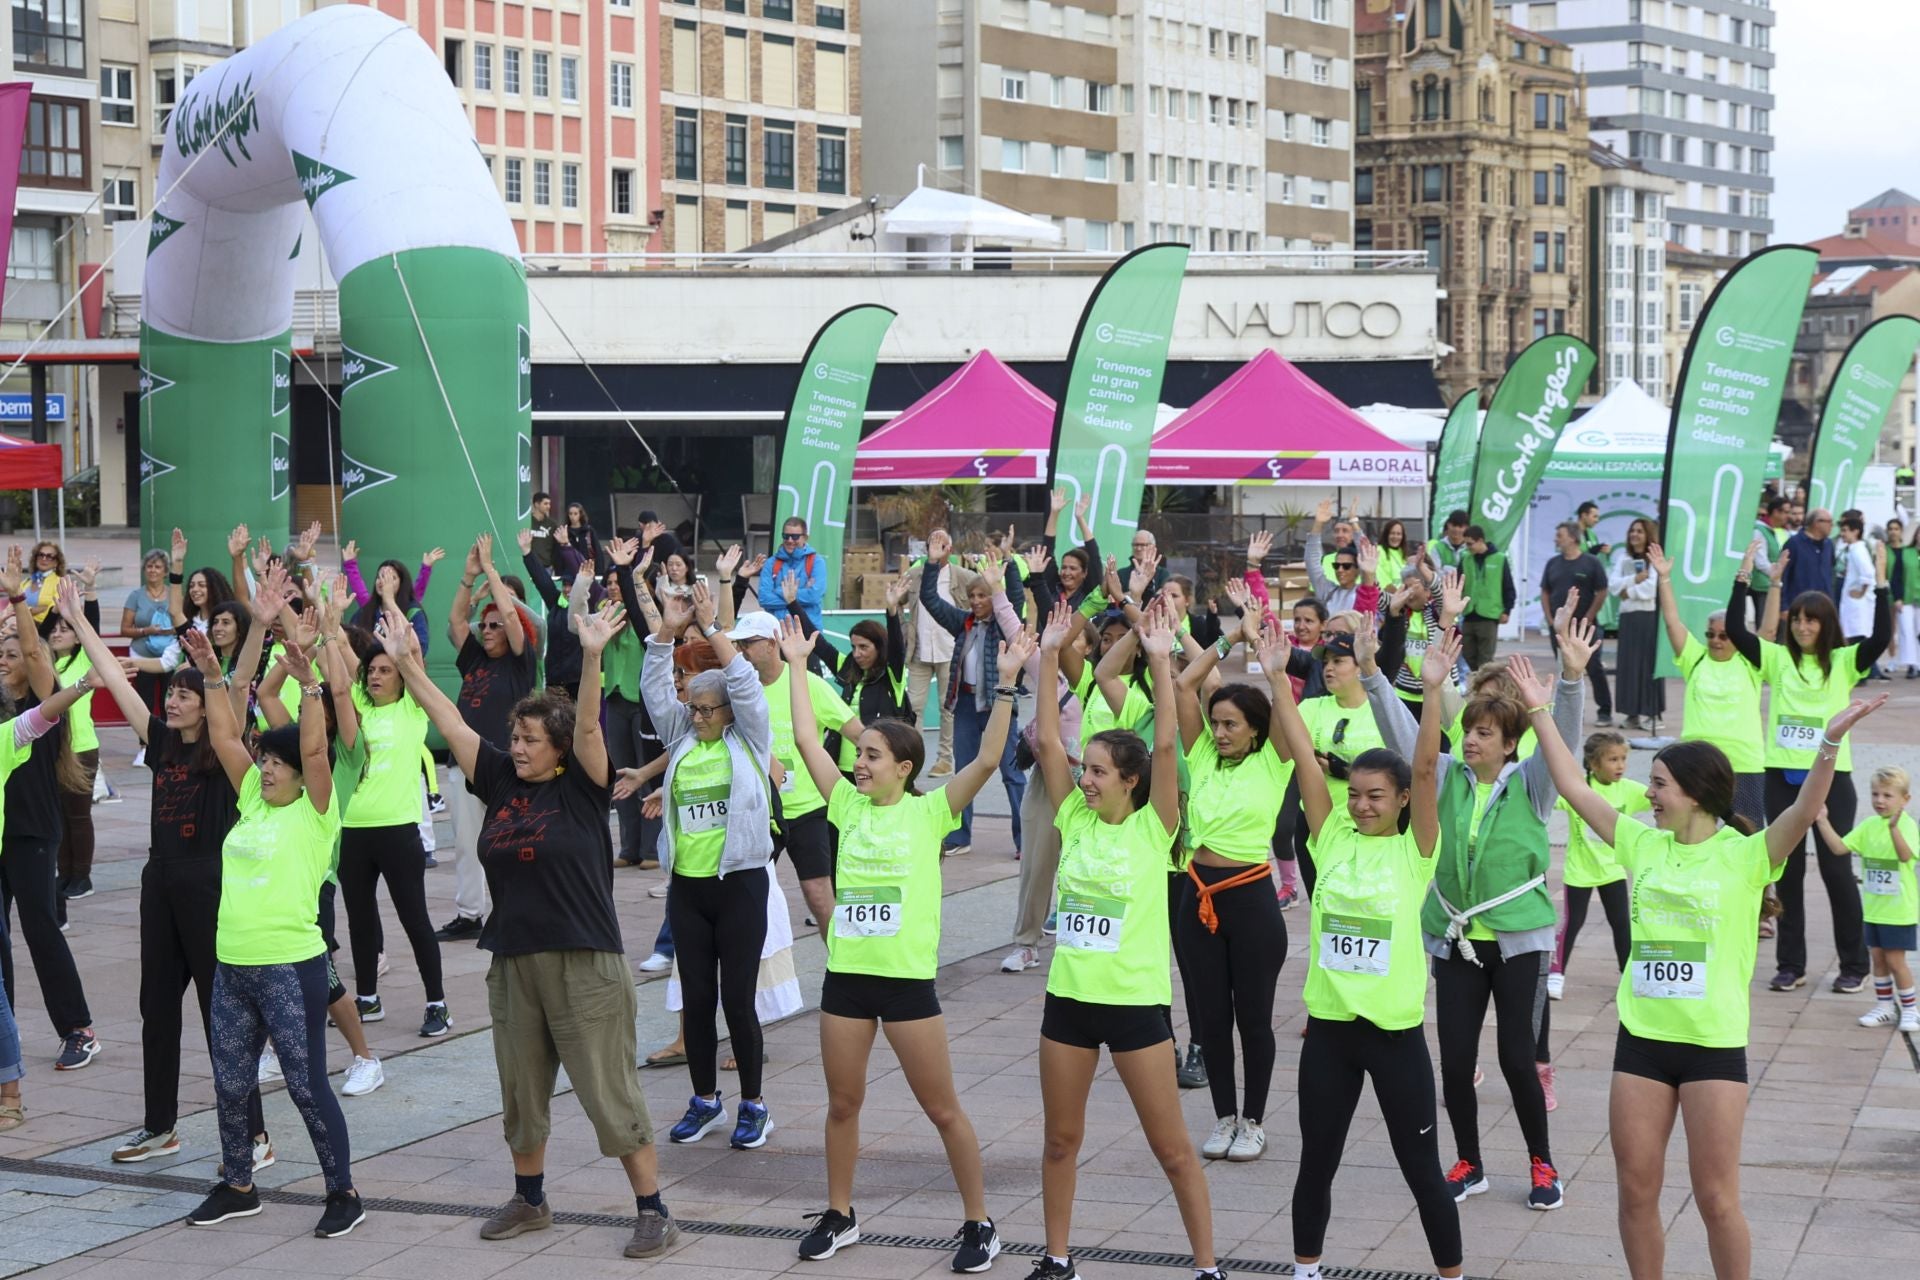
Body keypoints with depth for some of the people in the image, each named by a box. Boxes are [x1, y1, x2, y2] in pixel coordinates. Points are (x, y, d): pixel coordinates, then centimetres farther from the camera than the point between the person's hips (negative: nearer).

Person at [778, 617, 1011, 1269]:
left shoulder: (929, 811, -4)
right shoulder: (850, 806, 8)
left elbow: (986, 759, -15)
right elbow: (806, 740, 5)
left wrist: (1005, 684, -22)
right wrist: (798, 667, 5)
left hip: (908, 978, -4)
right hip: (846, 974, 5)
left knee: (942, 1108, 2)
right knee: (843, 1103, 14)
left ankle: (979, 1224, 12)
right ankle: (839, 1215, 29)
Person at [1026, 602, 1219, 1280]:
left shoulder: (1152, 828, -7)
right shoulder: (1076, 820, 4)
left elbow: (1166, 747, -19)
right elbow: (1046, 742, -1)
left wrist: (1161, 663, -21)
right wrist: (1048, 658, -5)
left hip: (1136, 1002, -5)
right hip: (1068, 997, 5)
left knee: (1172, 1148, 1)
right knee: (1061, 1140, 12)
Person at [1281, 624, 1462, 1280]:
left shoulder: (1414, 851, -5)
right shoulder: (1331, 838, 3)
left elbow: (1426, 769, -18)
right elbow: (1303, 755, -5)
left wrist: (1433, 688, -29)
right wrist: (1276, 677, -13)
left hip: (1394, 1030, -3)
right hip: (1328, 1026, 3)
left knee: (1421, 1169, 6)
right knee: (1316, 1164, 13)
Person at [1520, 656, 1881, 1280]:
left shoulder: (1745, 855, -7)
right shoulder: (1644, 844, 7)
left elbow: (1805, 809, -22)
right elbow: (1575, 789, 9)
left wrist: (1829, 742, -36)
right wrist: (1541, 713, 6)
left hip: (1714, 1045, -4)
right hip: (1641, 1040, 5)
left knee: (1716, 1197, 1)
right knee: (1635, 1191, 8)